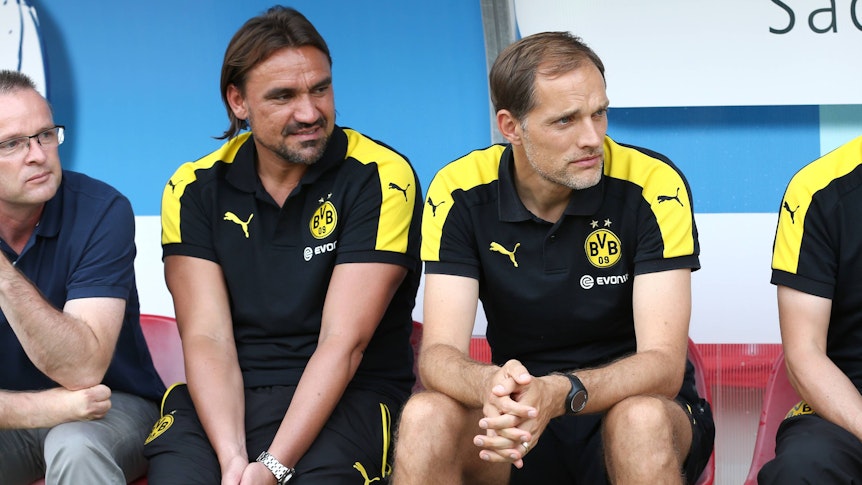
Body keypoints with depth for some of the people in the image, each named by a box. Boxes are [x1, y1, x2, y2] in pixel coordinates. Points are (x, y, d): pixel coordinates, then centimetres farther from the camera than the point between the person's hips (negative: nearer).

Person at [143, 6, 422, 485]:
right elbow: (207, 337, -4)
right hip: (224, 394, 2)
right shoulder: (195, 188, 4)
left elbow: (343, 342, -12)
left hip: (347, 395, -2)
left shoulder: (381, 177, -6)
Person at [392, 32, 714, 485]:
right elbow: (439, 354, -15)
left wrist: (560, 394, -41)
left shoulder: (652, 185, -15)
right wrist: (493, 386, -40)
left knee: (641, 422, -36)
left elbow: (663, 364, -21)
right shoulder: (460, 192, -9)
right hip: (519, 414, 2)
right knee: (423, 418, -28)